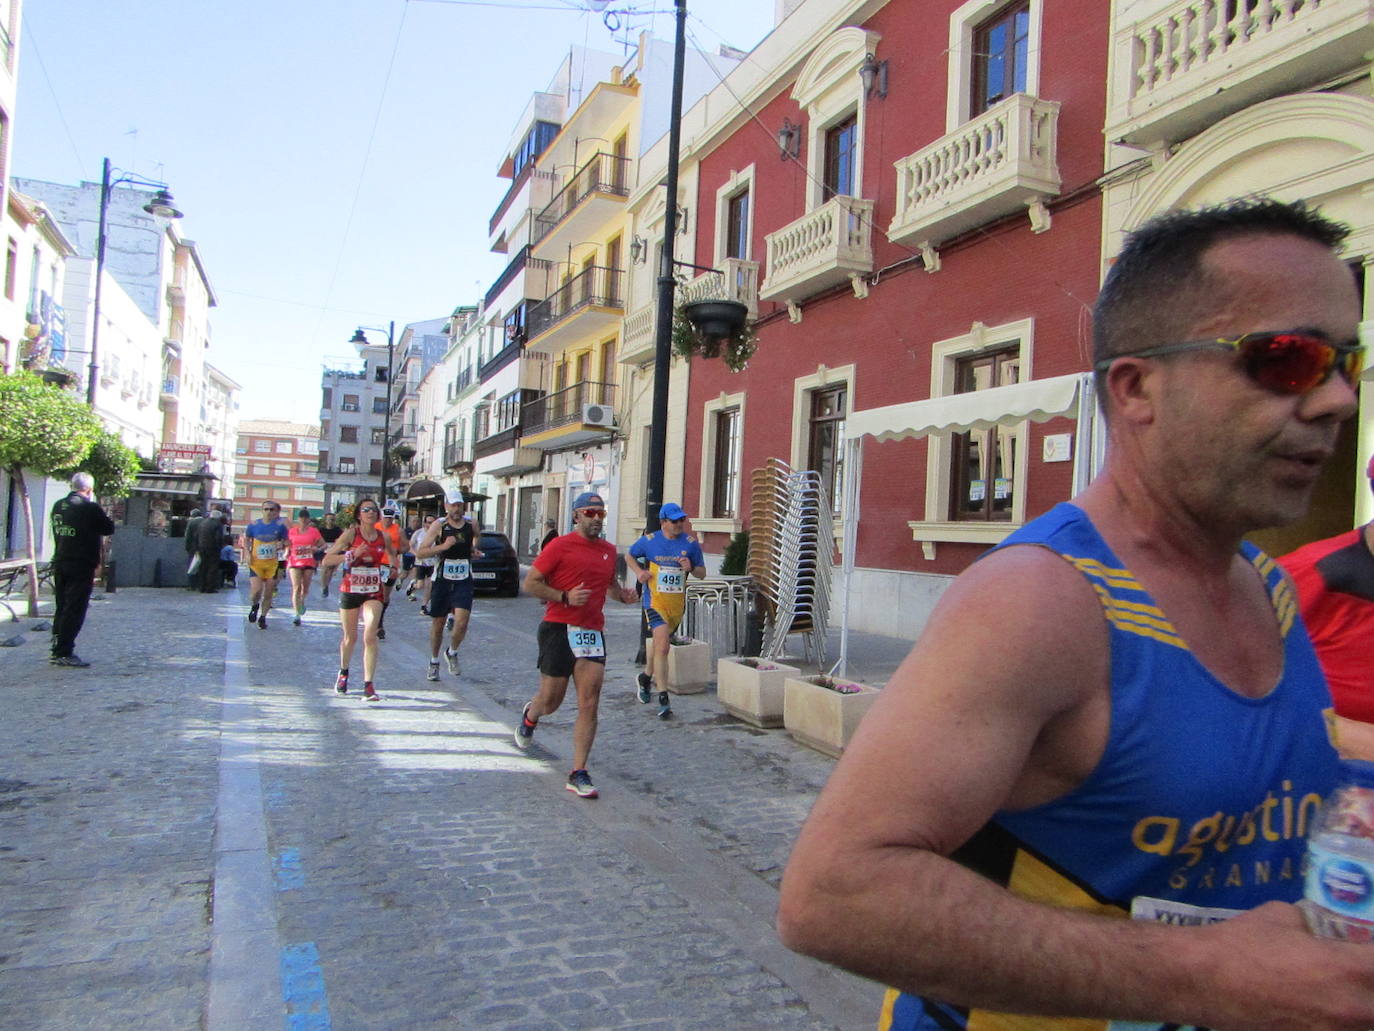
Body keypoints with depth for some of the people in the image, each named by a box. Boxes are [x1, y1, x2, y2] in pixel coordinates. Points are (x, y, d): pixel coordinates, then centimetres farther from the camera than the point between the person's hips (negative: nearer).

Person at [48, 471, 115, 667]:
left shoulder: (58, 506, 9)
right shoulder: (90, 508, -14)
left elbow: (56, 530, 19)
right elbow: (109, 528, -6)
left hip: (60, 563, 8)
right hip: (82, 565, -7)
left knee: (61, 608, 14)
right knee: (75, 610, -4)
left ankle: (58, 650, 19)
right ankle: (64, 652, -6)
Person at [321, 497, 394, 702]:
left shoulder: (384, 537, 1)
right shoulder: (351, 534, -8)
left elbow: (392, 555, 24)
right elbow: (327, 560, -14)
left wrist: (387, 568, 5)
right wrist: (352, 555, -25)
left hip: (373, 593, 1)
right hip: (350, 591, -1)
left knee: (370, 636, -14)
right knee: (350, 637, 14)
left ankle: (369, 685, -13)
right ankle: (343, 673, 42)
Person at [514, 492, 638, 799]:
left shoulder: (609, 550, 12)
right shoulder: (560, 547, -5)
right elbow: (530, 583, -6)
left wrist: (622, 594, 7)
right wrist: (566, 597, -17)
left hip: (592, 632, 4)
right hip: (559, 629, -4)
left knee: (589, 705, -5)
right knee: (551, 701, 6)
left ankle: (578, 774, 0)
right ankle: (529, 716, 44)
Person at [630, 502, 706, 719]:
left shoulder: (691, 544, 1)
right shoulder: (649, 542, -2)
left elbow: (702, 573, 8)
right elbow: (630, 555, 16)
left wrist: (691, 568, -14)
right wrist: (638, 571, -2)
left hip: (677, 603, 3)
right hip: (655, 601, -3)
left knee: (658, 642, 19)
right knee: (662, 647, -16)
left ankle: (646, 677, 47)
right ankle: (663, 699, -13)